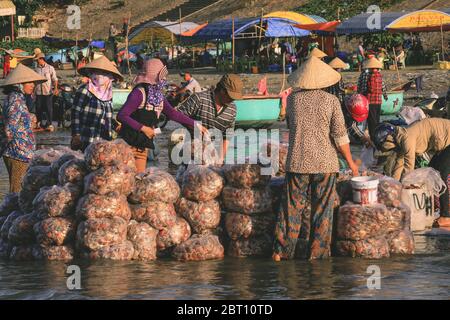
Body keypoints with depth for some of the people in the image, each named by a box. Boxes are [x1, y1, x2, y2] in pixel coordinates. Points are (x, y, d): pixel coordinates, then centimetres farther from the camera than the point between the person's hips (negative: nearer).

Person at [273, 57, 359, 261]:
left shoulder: (292, 99, 1)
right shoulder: (330, 101, -6)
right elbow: (340, 135, -6)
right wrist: (350, 162, 3)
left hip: (297, 162, 2)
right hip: (325, 163, -1)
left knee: (291, 208, 7)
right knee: (322, 210, 6)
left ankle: (282, 251, 5)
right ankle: (317, 254, 8)